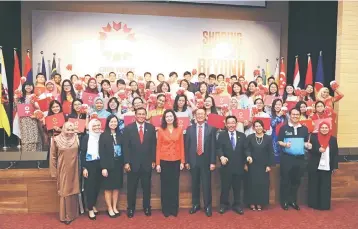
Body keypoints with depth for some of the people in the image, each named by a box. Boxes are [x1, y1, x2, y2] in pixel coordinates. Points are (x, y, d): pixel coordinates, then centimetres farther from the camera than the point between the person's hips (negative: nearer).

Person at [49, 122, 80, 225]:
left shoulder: (76, 139, 0)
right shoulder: (56, 140, -6)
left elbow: (80, 154, 6)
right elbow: (53, 156, -2)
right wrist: (54, 171, -2)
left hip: (74, 170, 2)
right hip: (63, 171, -2)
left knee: (73, 191, 11)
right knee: (64, 192, 6)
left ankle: (73, 214, 25)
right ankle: (65, 216, 18)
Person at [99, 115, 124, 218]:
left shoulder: (119, 135, 6)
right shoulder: (103, 135, -5)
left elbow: (122, 150, 6)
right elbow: (101, 153, -9)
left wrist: (123, 163, -1)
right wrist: (103, 167, -14)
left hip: (118, 164, 4)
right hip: (108, 165, -3)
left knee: (116, 187, 10)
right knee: (108, 188, 6)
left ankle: (115, 207, 22)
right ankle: (109, 209, 18)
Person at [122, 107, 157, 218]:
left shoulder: (151, 128, 2)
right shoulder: (128, 128, -2)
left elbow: (153, 145, 4)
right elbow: (125, 147, -4)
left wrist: (153, 160, 0)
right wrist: (126, 162, -9)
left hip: (147, 163, 1)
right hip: (133, 163, -1)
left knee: (146, 187, 12)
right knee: (131, 188, 9)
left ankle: (147, 207, 28)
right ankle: (130, 208, 25)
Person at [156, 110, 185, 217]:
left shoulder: (179, 130, 3)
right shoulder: (161, 130, -2)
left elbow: (181, 146, 5)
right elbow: (158, 147, -2)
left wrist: (182, 161, 1)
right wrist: (157, 163, -5)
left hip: (176, 161, 1)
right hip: (164, 161, -1)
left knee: (175, 185, 8)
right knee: (165, 185, 7)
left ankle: (174, 208, 21)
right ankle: (166, 209, 20)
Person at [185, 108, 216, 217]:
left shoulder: (211, 129, 0)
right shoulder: (189, 129, 5)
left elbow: (213, 146, -2)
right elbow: (187, 146, 5)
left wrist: (213, 162, -6)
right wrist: (186, 161, 0)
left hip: (206, 160, -2)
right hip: (193, 160, 2)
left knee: (206, 184, 4)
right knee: (195, 184, 11)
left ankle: (207, 206, 18)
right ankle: (195, 204, 26)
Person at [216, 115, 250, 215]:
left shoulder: (242, 136, 8)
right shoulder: (221, 135, 3)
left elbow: (245, 149, 3)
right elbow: (218, 148, -8)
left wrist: (248, 156, -17)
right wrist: (221, 156, -26)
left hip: (238, 166, 2)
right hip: (226, 166, -2)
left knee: (237, 187, 12)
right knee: (225, 187, 8)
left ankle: (237, 205, 25)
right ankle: (223, 205, 23)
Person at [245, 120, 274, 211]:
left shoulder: (268, 138, 0)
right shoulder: (250, 137, -2)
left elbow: (270, 152, 1)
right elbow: (246, 150, -1)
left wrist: (269, 165, -4)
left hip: (264, 165, 1)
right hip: (252, 165, -1)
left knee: (263, 184, 5)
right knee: (252, 184, 4)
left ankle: (260, 203, 18)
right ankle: (252, 202, 16)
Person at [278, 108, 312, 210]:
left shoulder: (304, 128, 7)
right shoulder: (284, 128, -3)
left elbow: (305, 142, 13)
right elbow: (279, 141, -3)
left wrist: (308, 145, -9)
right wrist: (285, 144, -22)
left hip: (300, 158, 4)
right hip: (287, 157, -3)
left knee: (296, 180, 12)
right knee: (285, 180, 5)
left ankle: (293, 200, 26)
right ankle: (284, 201, 16)